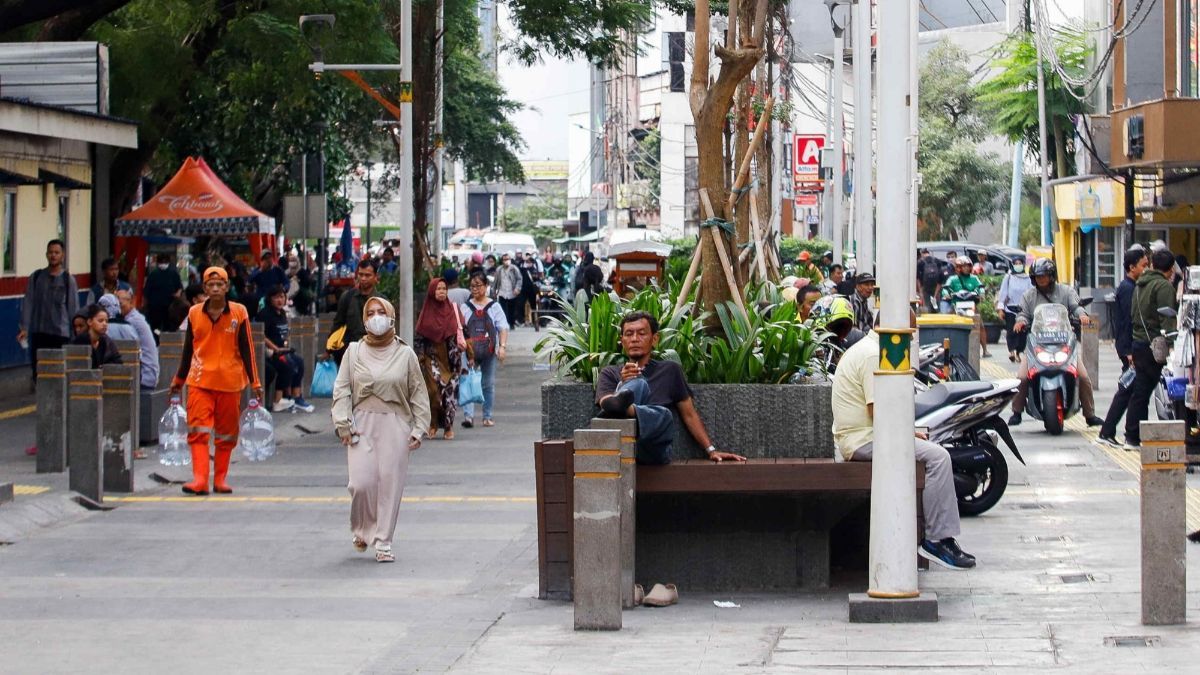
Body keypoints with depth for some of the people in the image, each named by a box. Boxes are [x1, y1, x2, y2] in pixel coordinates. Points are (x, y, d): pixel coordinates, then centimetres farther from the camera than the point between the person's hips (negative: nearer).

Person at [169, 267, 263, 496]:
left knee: (226, 433, 6)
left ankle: (220, 479, 17)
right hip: (200, 381, 0)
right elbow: (188, 349, 14)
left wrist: (254, 382, 0)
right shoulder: (194, 313, 5)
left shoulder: (239, 313, 1)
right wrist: (178, 380, 18)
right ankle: (200, 480, -14)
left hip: (230, 382, 0)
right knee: (198, 430, -10)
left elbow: (247, 348, 3)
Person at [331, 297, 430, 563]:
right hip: (362, 424, 0)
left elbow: (418, 394, 8)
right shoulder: (354, 352, 6)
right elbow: (341, 390, 4)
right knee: (361, 483, -9)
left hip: (395, 425, 0)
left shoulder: (405, 354, 5)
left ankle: (383, 543, 7)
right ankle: (362, 530, 18)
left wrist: (418, 429, 1)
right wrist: (343, 424, -5)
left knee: (391, 484, -2)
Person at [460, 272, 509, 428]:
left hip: (489, 351, 1)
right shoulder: (465, 307, 7)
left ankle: (488, 416, 17)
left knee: (488, 384, 8)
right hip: (470, 351, -1)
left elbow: (503, 328, 1)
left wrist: (502, 346, -12)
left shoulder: (494, 307, 6)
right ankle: (468, 415, -19)